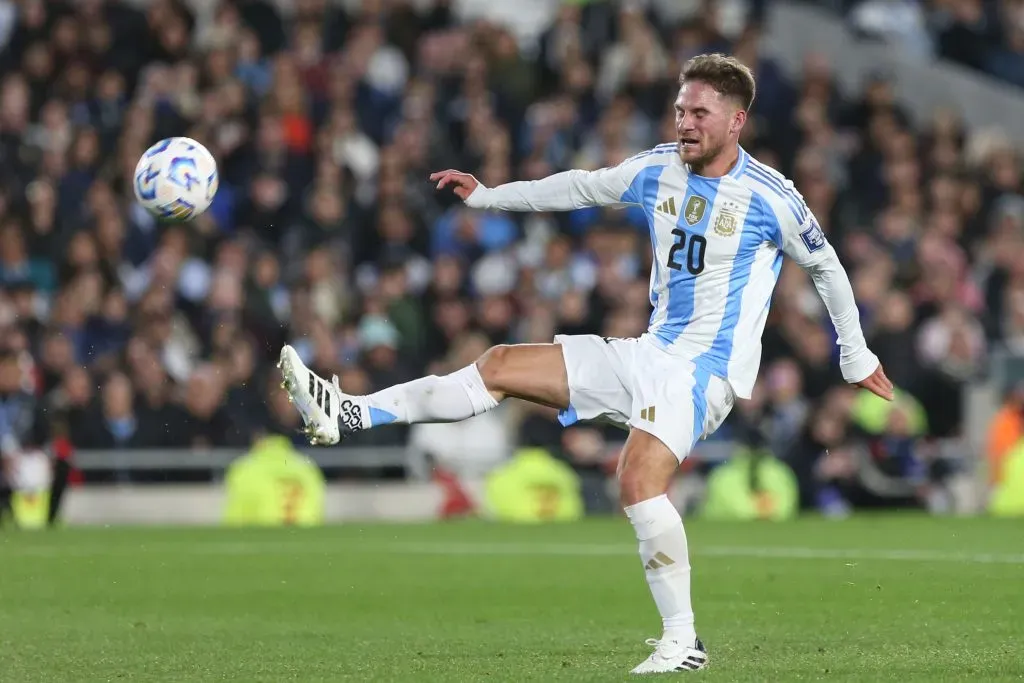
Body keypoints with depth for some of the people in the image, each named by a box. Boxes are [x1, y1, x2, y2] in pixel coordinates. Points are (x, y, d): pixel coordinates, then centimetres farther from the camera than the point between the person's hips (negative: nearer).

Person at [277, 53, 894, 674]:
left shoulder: (770, 197, -12)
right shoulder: (658, 170, 4)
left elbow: (827, 267, 1)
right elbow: (582, 187, 20)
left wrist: (857, 358, 9)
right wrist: (486, 197, 25)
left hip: (707, 368, -7)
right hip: (651, 353, 7)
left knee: (639, 479, -29)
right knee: (502, 365, 1)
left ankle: (683, 642, -21)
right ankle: (349, 416, -1)